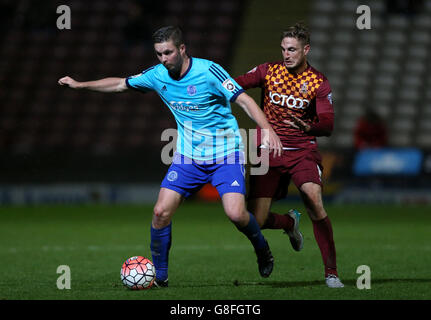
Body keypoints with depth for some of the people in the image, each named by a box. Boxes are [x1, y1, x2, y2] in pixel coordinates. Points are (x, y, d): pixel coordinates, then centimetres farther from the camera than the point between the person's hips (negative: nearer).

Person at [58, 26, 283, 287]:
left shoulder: (208, 71, -17)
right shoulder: (158, 75, -1)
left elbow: (244, 100, -19)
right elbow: (120, 84, 15)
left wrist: (268, 130, -31)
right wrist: (81, 85, 13)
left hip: (225, 154, -5)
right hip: (189, 156, 5)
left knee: (236, 213, -20)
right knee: (162, 212, -9)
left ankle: (262, 249, 14)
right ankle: (159, 275, 7)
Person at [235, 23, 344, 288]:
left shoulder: (318, 82, -2)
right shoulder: (269, 71, 2)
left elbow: (327, 126, -8)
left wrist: (307, 127, -30)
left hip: (302, 151, -2)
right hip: (269, 152, 2)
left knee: (314, 199, -27)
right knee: (256, 222, -6)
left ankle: (331, 273, -19)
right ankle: (290, 222, 32)